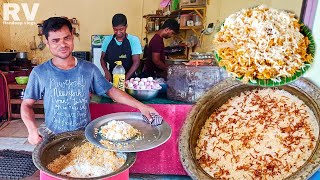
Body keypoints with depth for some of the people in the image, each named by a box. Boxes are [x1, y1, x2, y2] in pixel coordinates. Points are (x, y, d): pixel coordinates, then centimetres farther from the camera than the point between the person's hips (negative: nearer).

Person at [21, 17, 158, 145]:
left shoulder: (89, 69, -1)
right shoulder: (39, 73, -4)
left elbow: (111, 90, 3)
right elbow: (27, 105, 3)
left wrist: (139, 106, -7)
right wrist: (32, 129, -16)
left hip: (86, 134, 1)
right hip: (54, 137, 0)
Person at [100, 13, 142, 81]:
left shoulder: (134, 40, -5)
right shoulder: (107, 40, 3)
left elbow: (136, 62, -8)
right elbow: (102, 58, 12)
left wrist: (125, 79, -18)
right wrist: (106, 72, -6)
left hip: (129, 78, -2)